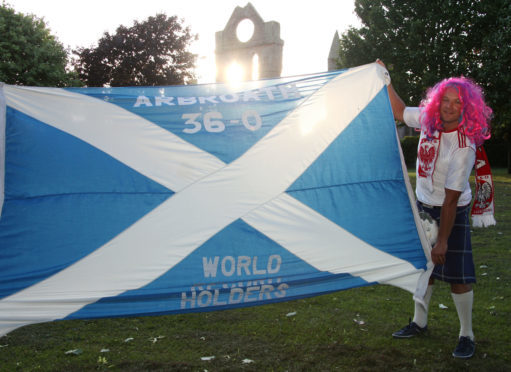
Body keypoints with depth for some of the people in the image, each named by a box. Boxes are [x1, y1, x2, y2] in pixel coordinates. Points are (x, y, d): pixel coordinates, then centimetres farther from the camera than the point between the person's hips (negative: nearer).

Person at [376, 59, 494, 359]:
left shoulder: (464, 147, -26)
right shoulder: (428, 120, -8)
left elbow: (451, 198, -26)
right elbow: (400, 111, 14)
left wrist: (443, 240, -23)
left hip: (452, 211, -6)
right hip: (423, 205, 6)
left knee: (457, 275, -5)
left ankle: (467, 335, 12)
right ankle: (420, 322, 31)